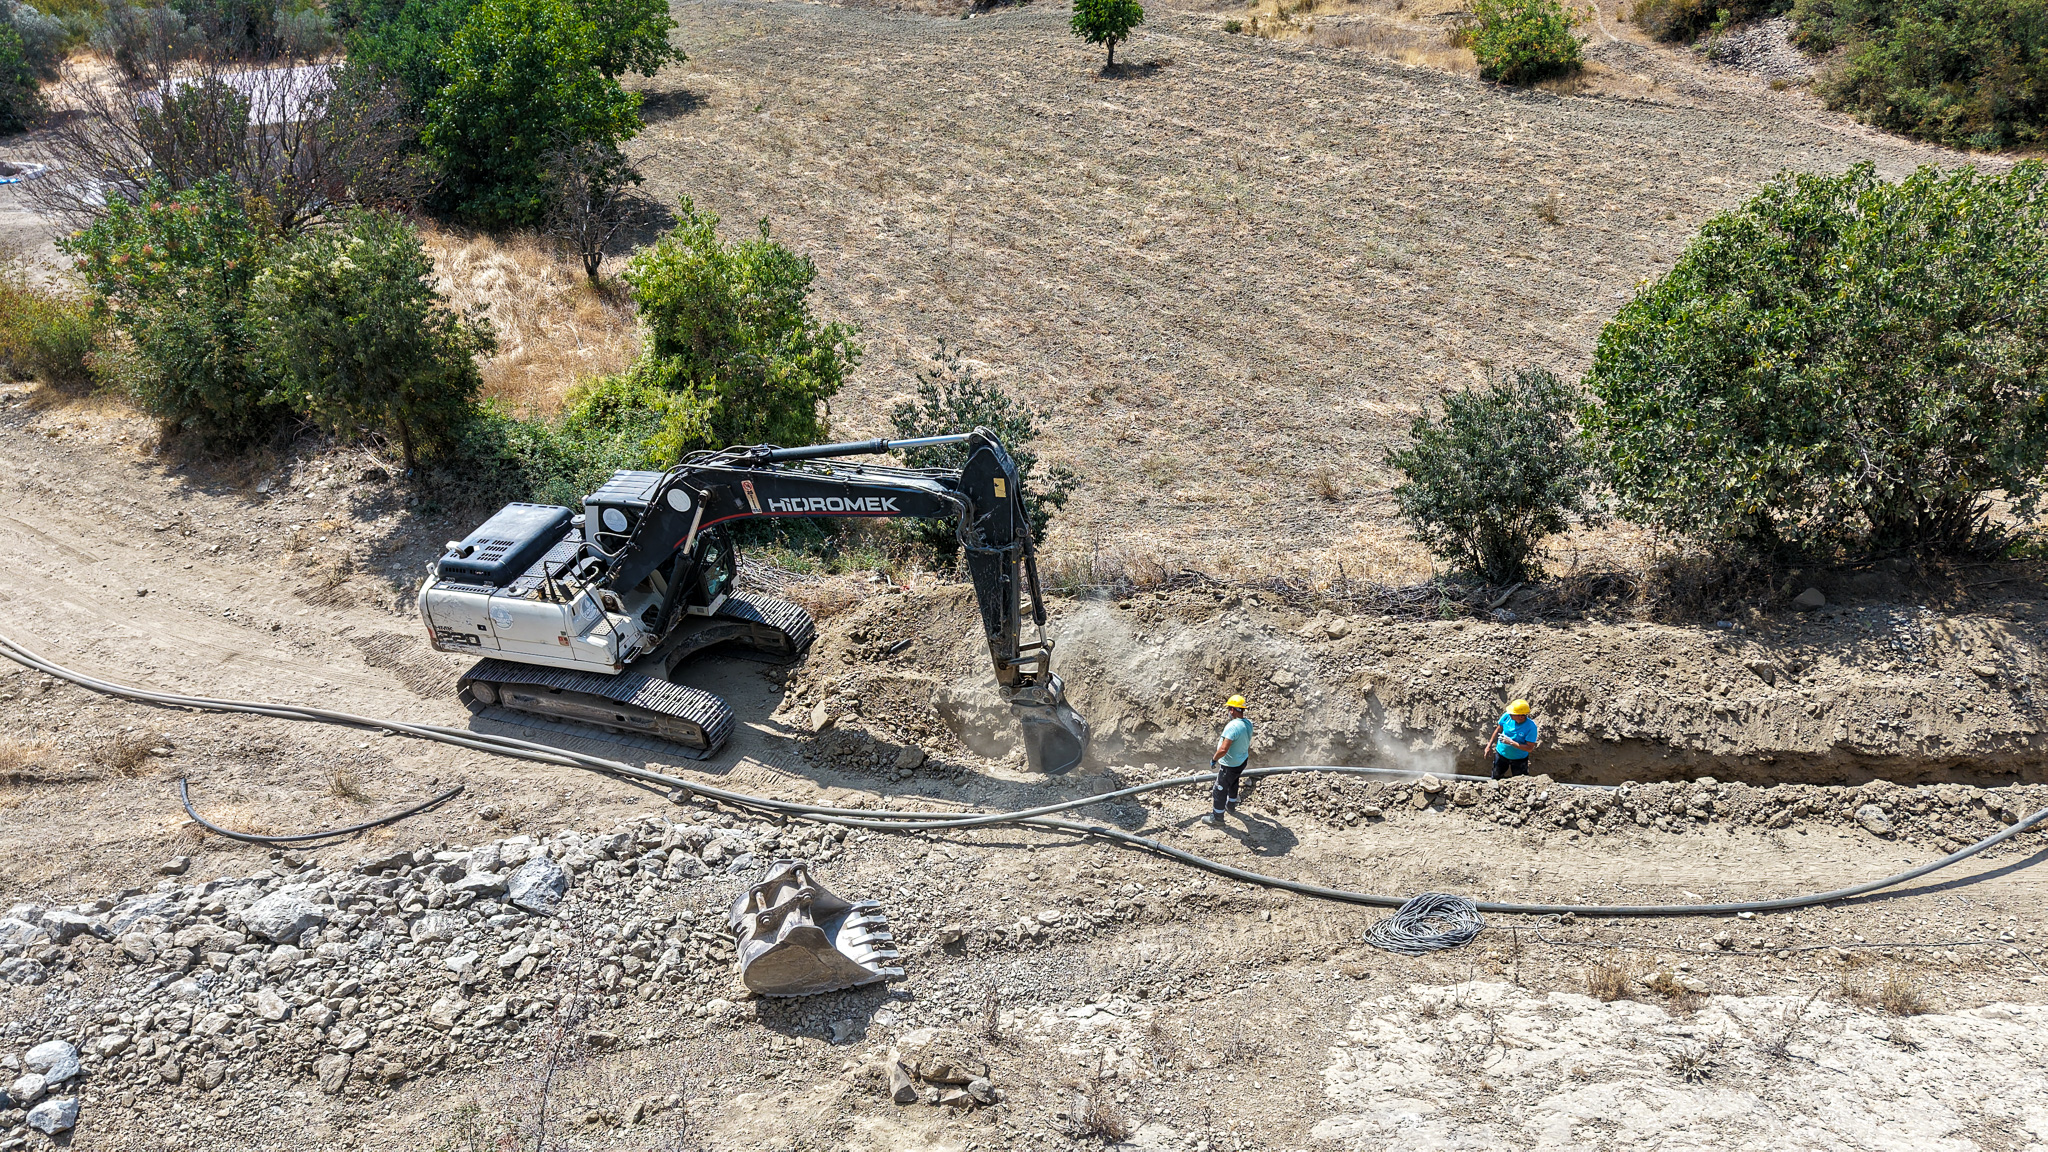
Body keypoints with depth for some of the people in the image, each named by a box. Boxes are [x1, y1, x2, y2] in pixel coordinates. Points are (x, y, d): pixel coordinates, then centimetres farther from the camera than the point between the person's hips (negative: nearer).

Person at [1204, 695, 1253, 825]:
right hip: (1242, 761, 8)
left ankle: (1217, 816, 20)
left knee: (1220, 789, 8)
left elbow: (1223, 749, -35)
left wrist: (1214, 759, -20)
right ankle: (1231, 805, 52)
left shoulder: (1233, 726, -33)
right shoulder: (1248, 723, -7)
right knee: (1233, 783, 31)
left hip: (1230, 765, -8)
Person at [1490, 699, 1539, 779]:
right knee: (1495, 778, 20)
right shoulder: (1507, 716, -20)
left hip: (1519, 759, -3)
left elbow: (1529, 748, -27)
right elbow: (1498, 730, 0)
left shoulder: (1531, 727, -29)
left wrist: (1511, 742, -34)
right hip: (1501, 753, 3)